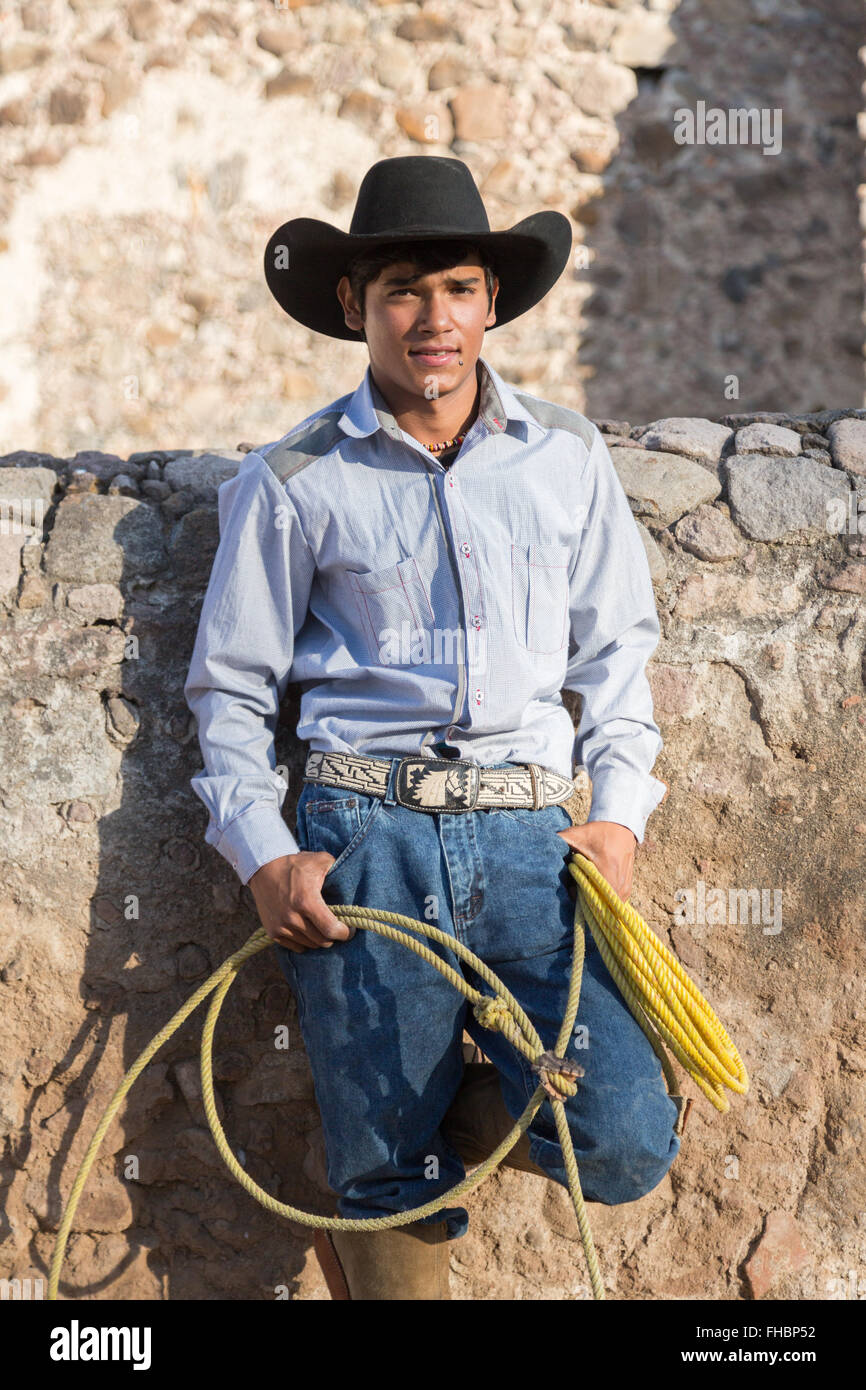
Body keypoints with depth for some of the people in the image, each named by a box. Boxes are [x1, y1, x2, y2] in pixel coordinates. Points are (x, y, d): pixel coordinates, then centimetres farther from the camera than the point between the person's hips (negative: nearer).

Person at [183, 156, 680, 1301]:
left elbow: (618, 645, 18)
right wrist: (265, 857, -2)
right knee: (395, 1186, 0)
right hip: (366, 831, -2)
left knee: (627, 1146, -12)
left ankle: (382, 1173, 15)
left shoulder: (567, 457, 13)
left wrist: (619, 811, 5)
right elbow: (230, 689, 10)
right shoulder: (292, 484, 6)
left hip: (530, 832, 2)